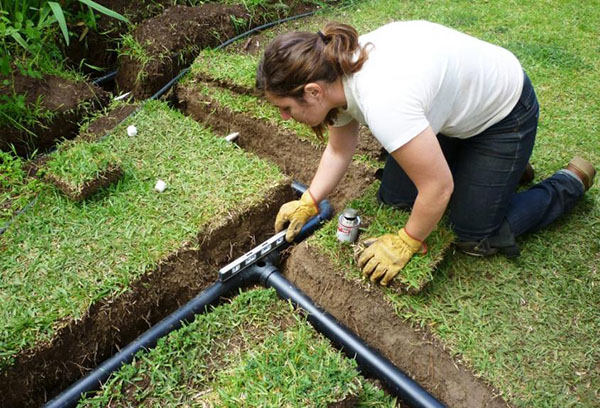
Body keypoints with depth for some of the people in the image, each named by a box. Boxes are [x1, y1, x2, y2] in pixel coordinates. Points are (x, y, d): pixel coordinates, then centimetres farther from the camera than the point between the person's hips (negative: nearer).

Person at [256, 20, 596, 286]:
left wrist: (406, 244, -17)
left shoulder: (382, 101, -42)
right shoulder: (335, 71, -16)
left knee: (475, 237, -3)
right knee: (393, 197, 7)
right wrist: (308, 204, -6)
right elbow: (340, 149, 0)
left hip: (504, 112, -7)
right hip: (457, 104, 8)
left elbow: (438, 187, -33)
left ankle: (571, 183, 20)